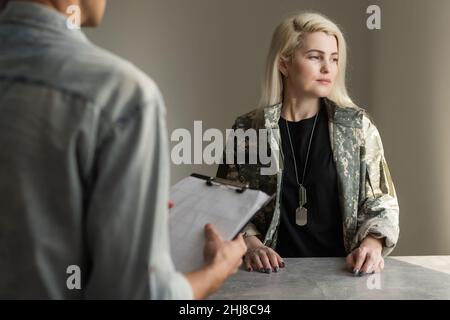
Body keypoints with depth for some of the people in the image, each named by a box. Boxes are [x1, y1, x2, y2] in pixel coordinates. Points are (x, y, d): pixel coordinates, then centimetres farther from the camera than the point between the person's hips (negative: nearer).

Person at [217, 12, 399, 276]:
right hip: (277, 271, 0)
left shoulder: (357, 125, 4)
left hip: (340, 269, 1)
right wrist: (251, 244, -12)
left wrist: (373, 243, -13)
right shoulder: (248, 130, 2)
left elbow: (381, 201, 5)